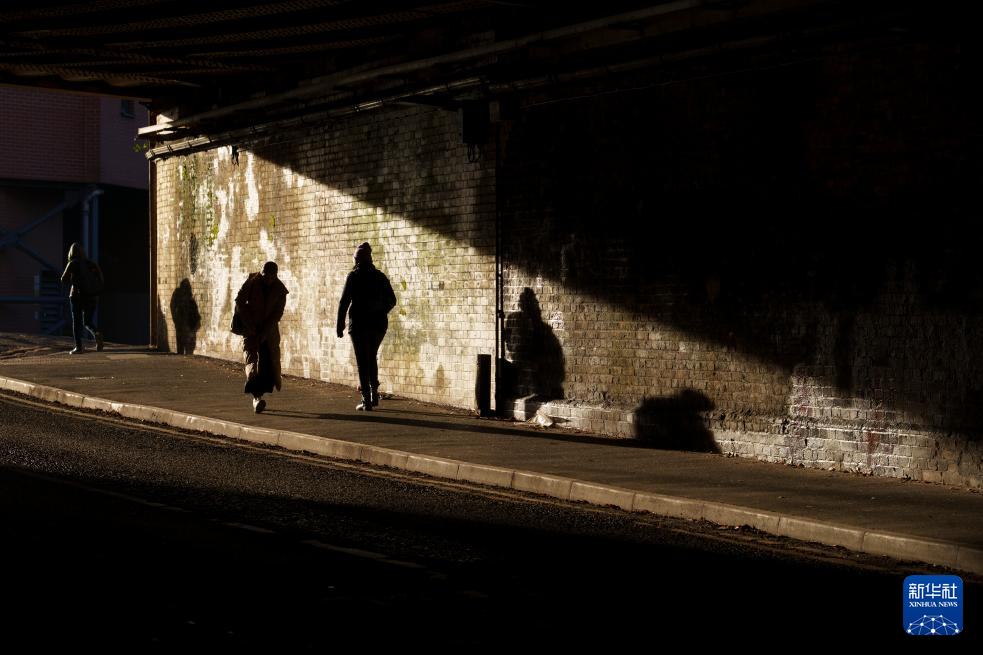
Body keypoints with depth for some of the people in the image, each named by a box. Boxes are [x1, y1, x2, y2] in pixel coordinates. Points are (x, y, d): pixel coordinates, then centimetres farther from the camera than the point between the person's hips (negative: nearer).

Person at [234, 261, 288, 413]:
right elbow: (239, 301, -7)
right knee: (251, 357, -16)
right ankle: (256, 397, -27)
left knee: (271, 362, -2)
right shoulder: (251, 282, -10)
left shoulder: (280, 290, -7)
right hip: (250, 328, -1)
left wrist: (264, 332, -16)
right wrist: (250, 325, -12)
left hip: (269, 330, 1)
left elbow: (278, 313, -8)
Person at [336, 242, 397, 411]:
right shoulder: (380, 276, 5)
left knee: (362, 361, 0)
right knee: (372, 358, 22)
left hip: (359, 323, -4)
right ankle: (374, 394, 19)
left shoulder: (354, 276, -7)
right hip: (379, 324, 4)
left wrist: (340, 325, -5)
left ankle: (366, 401, -4)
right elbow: (391, 300, 9)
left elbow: (344, 302, -10)